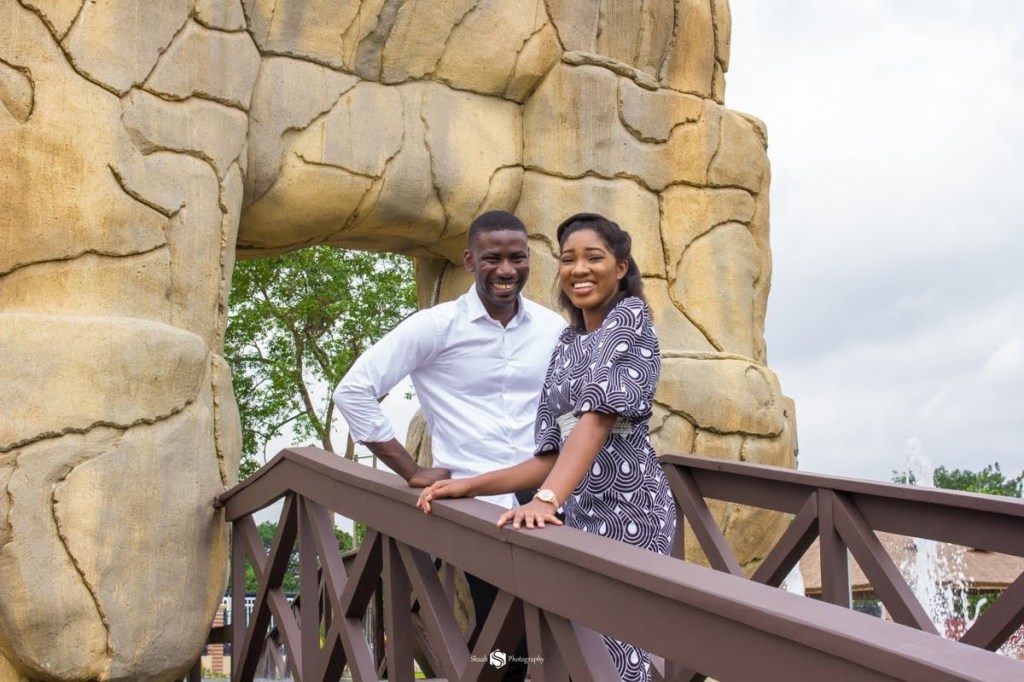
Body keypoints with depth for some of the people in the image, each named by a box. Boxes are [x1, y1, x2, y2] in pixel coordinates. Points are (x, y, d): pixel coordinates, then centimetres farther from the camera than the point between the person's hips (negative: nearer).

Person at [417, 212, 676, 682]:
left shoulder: (630, 317, -3)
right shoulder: (566, 344, 18)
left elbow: (598, 416, -19)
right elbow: (553, 457, 12)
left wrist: (546, 500, -31)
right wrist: (471, 486, 3)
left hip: (624, 504, -7)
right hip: (579, 509, 7)